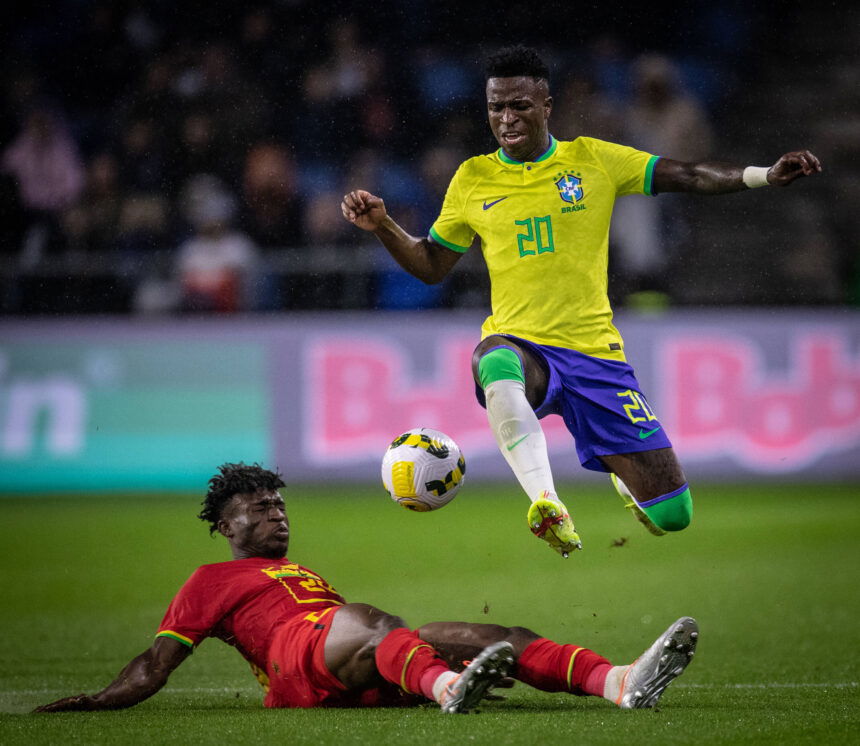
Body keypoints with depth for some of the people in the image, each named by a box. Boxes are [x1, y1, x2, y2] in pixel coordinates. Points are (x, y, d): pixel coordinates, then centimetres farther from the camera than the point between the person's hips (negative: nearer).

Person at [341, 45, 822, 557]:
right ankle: (547, 504, -45)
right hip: (518, 343, -1)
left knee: (672, 515, -4)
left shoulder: (594, 160, 5)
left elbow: (687, 177, 2)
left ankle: (625, 476, 34)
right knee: (497, 364, -43)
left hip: (595, 353, 1)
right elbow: (432, 265, 18)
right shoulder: (473, 179, 8)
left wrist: (764, 175, -12)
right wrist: (383, 226, 2)